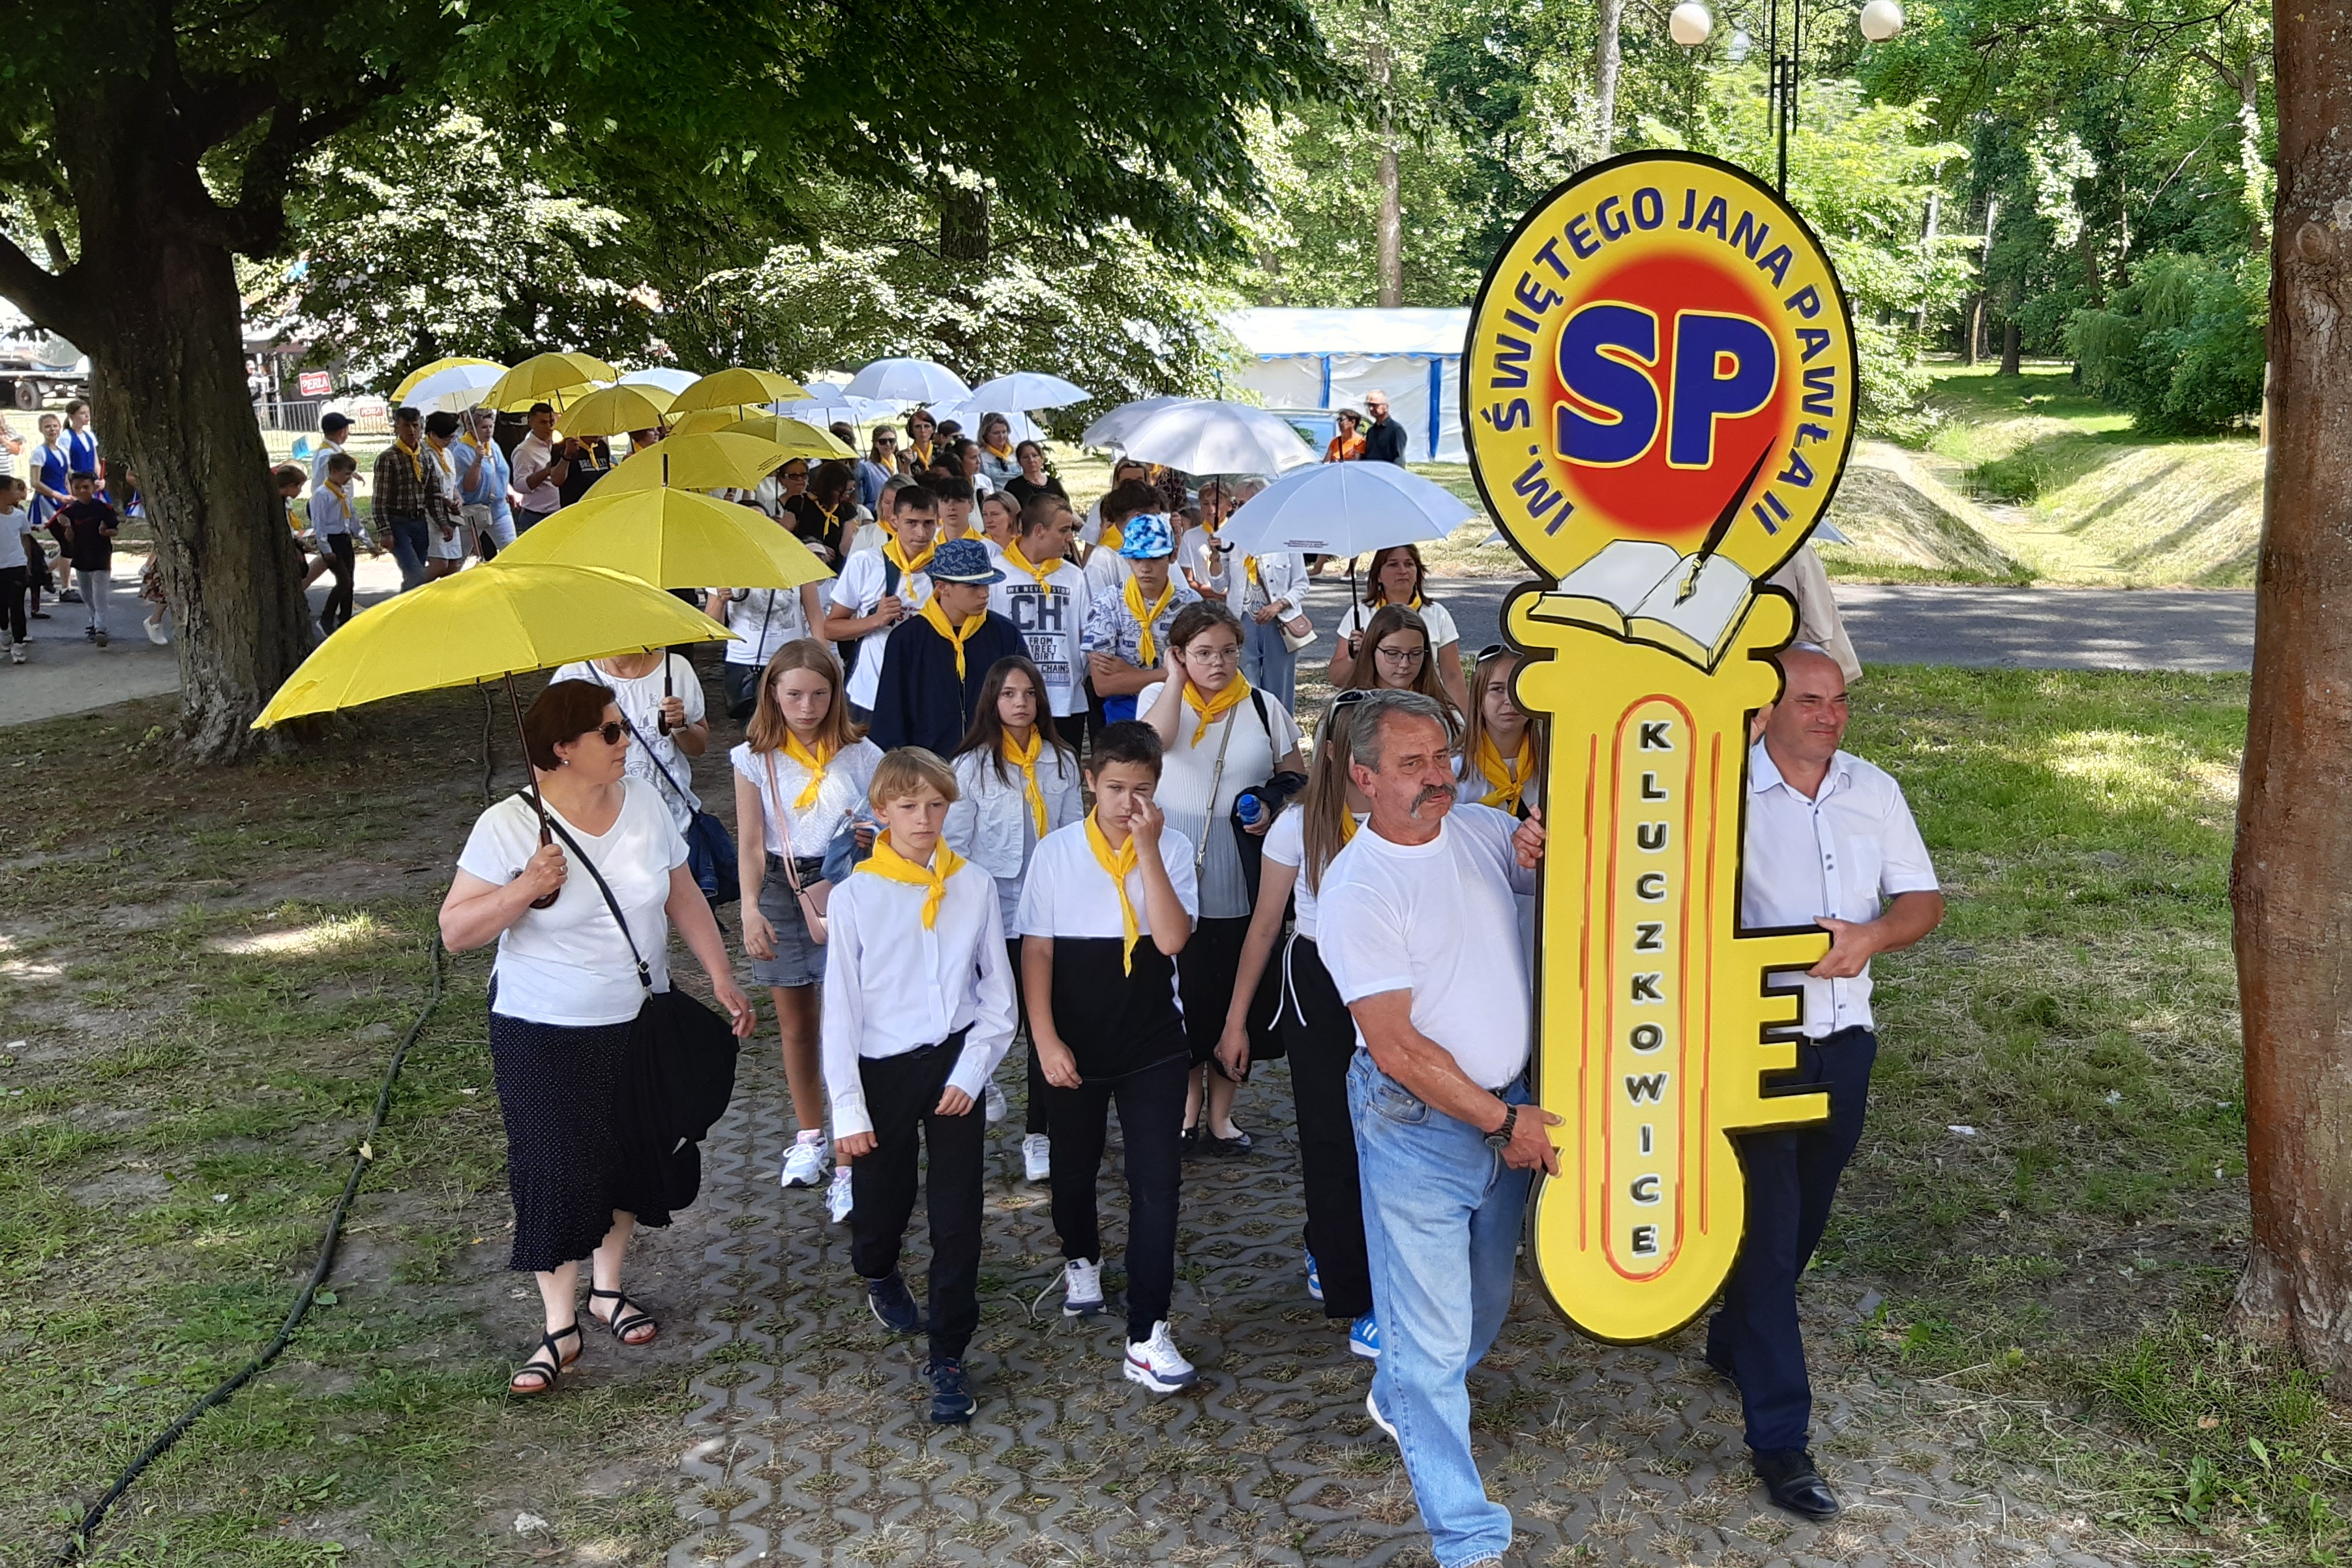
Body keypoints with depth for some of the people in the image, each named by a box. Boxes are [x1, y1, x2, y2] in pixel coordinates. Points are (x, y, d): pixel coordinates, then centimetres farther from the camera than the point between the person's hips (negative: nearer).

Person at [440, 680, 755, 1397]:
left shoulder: (644, 804, -1)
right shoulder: (507, 827, -16)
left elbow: (683, 898, 8)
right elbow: (454, 931, -15)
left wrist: (722, 979, 4)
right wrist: (524, 890, -30)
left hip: (639, 1021, 5)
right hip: (542, 1034, -5)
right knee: (555, 1170, 0)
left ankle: (608, 1289, 36)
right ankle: (560, 1326, 14)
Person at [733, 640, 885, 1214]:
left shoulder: (860, 754, -3)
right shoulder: (755, 758, -1)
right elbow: (750, 844, -4)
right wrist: (750, 908, -16)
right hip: (781, 889, 2)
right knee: (795, 1024, 15)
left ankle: (849, 1163, 0)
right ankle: (809, 1136, 36)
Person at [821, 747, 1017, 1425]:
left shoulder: (975, 887, -3)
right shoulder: (855, 895, -7)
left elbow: (999, 994, 3)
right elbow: (840, 1006, -5)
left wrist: (971, 1071, -7)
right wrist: (848, 1108, -6)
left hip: (954, 1063, 1)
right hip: (883, 1070, 0)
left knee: (958, 1216, -1)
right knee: (882, 1201, 16)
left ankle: (948, 1356, 11)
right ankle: (879, 1275, 51)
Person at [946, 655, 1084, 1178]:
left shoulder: (1061, 761, 5)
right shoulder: (972, 766, -2)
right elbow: (955, 842, -1)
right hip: (995, 909, -2)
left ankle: (1038, 1134, 7)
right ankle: (980, 1081, 39)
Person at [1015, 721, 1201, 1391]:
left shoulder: (1173, 849, -8)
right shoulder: (1056, 851, -6)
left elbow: (1172, 939, -21)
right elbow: (1036, 949, -4)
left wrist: (1148, 848, -25)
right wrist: (1045, 1039, -10)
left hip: (1154, 1046, -1)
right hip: (1075, 1046, 1)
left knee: (1157, 1181, -7)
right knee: (1074, 1166, 21)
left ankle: (1147, 1337, -1)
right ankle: (1081, 1260, 51)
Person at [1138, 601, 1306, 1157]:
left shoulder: (1264, 707, 4)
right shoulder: (1159, 696, 2)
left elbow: (1299, 779, 8)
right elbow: (1155, 737, -21)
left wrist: (1274, 811, -10)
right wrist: (1177, 677, -13)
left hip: (1244, 883, 1)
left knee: (1234, 997, 8)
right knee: (1188, 994, 5)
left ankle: (1220, 1114, 22)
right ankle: (1188, 1107, 22)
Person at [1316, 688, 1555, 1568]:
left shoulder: (1482, 831, 0)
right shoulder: (1356, 888, -18)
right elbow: (1396, 1046, -18)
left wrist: (1541, 857, -10)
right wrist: (1504, 1123, -16)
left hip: (1509, 1106, 7)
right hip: (1417, 1123, -6)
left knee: (1486, 1303, 23)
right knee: (1434, 1335, 0)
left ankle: (1397, 1399, 51)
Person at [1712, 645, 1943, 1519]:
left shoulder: (1874, 790, 4)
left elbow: (1924, 901, 5)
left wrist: (1872, 935, -15)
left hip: (1845, 1039, 6)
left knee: (1804, 1217, 19)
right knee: (1767, 1231, -2)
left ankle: (1734, 1343, 44)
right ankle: (1780, 1439, 5)